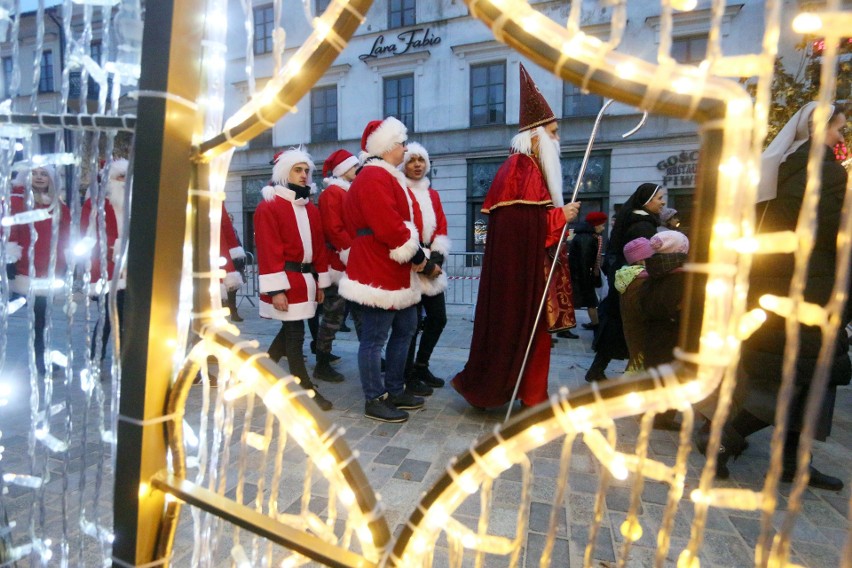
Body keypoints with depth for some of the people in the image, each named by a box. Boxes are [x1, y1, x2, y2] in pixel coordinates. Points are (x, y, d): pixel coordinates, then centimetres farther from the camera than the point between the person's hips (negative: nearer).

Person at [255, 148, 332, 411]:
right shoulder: (268, 206, -9)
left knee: (290, 329, 16)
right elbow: (268, 250, -15)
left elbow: (319, 246, 14)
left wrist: (320, 282, 12)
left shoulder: (311, 208, 14)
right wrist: (276, 289, -20)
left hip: (306, 278, 8)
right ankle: (306, 389, 8)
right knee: (295, 332, -3)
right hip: (286, 280, -8)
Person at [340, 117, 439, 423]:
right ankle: (375, 400, 13)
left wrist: (419, 257, 10)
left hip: (395, 272, 11)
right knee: (375, 338, 0)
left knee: (405, 329, 17)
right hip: (377, 271, -11)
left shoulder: (387, 177, 20)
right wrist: (416, 255, -12)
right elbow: (390, 226, -24)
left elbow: (403, 219, 19)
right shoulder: (374, 178, -14)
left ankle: (395, 390, 29)